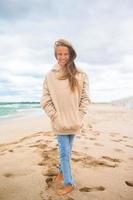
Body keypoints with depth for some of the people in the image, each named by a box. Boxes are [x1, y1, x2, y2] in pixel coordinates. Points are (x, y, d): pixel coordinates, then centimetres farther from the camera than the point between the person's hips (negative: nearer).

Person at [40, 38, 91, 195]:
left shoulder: (80, 75, -1)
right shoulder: (50, 75, -2)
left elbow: (85, 98, 1)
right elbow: (45, 100, -2)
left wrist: (79, 117, -5)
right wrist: (55, 117, -8)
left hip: (74, 121, 2)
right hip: (59, 122, -1)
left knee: (67, 150, 17)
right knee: (64, 151, 4)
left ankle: (62, 170, 44)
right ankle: (69, 183, 22)